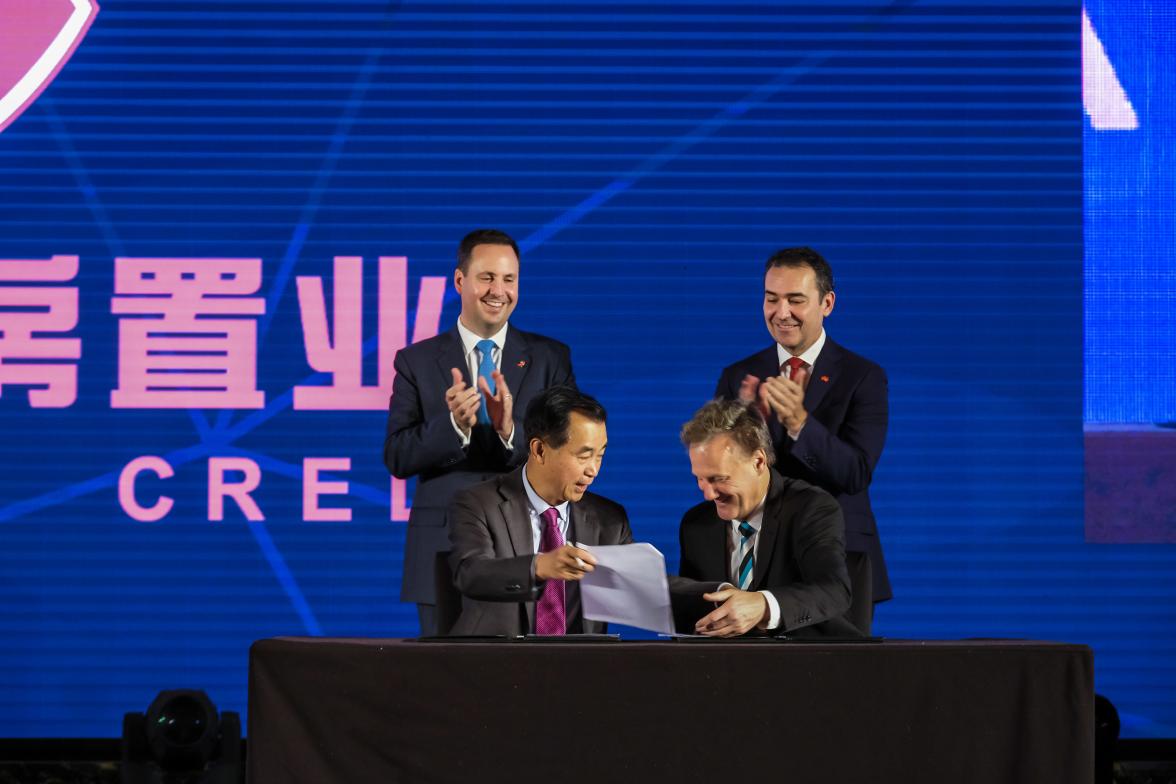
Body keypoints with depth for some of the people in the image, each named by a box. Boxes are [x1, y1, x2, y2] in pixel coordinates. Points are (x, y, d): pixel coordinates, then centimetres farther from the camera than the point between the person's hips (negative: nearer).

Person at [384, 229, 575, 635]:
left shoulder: (550, 358, 6)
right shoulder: (417, 361, 5)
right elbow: (397, 458, -2)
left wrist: (510, 430, -21)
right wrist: (452, 424, -21)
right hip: (444, 554, 0)